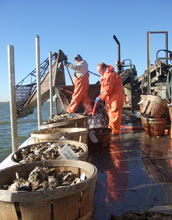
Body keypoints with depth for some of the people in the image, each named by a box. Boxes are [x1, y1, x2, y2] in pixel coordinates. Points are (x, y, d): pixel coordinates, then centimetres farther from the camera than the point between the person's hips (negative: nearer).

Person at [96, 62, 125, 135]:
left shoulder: (109, 75, -20)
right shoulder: (106, 74, 15)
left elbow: (108, 89, -23)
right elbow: (105, 87, 18)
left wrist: (100, 97, -16)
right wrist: (101, 96, 2)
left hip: (116, 97, -11)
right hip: (111, 97, 11)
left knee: (114, 114, -6)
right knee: (110, 113, 17)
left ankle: (115, 131, 1)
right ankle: (111, 128, 29)